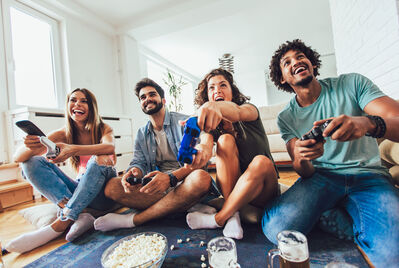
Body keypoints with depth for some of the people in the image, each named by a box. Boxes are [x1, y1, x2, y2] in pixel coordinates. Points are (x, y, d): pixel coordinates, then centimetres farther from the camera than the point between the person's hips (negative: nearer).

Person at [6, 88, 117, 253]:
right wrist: (31, 148, -31)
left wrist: (74, 149, -43)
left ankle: (62, 222, -25)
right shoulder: (63, 134, 0)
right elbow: (18, 158, -8)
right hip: (80, 192, 4)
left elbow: (110, 147, -30)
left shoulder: (103, 129, -6)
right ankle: (80, 215, -27)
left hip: (104, 192, -3)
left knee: (98, 160, -31)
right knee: (32, 162, -10)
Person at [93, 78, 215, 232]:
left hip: (182, 183, -3)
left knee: (201, 178, -36)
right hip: (155, 187, 4)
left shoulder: (183, 122, 0)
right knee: (112, 186, -17)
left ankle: (133, 220, -21)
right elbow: (139, 163, 8)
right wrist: (133, 173, -19)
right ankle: (187, 206, -21)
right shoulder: (142, 134, 17)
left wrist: (171, 178, -29)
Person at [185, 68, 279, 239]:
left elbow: (239, 112, -33)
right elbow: (206, 141, -22)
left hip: (261, 189, 0)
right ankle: (233, 216, -22)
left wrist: (216, 106, -55)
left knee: (261, 161, -34)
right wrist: (203, 149, -47)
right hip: (232, 188, 1)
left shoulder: (250, 109, -7)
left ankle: (218, 218, -19)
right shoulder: (212, 124, 1)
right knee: (225, 140, -24)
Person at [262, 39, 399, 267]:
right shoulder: (286, 117, 1)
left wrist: (368, 123, -36)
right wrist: (301, 158, -29)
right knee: (275, 228, -24)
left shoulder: (352, 84, 0)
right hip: (320, 177, 2)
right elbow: (305, 173, -4)